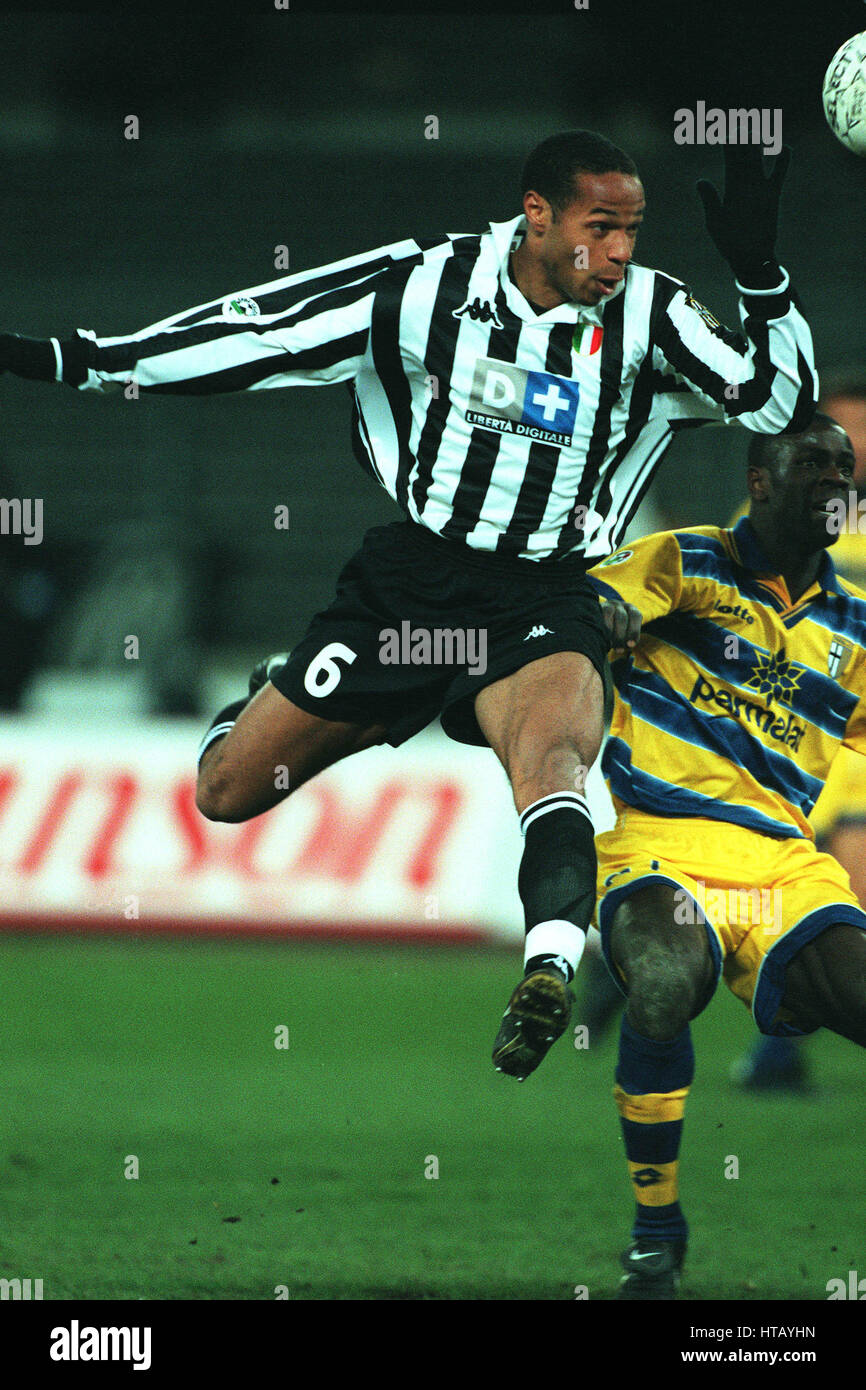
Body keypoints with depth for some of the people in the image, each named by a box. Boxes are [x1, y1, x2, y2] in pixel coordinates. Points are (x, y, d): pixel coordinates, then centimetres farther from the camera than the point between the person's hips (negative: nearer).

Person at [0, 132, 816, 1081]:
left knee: (550, 747, -36)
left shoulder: (651, 315, -7)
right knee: (226, 792, 6)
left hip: (544, 603, -2)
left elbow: (783, 402, -9)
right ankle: (271, 700, 41)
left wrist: (759, 275, -25)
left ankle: (552, 965, -56)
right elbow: (257, 334, -3)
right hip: (408, 576, 2)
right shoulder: (425, 284, -9)